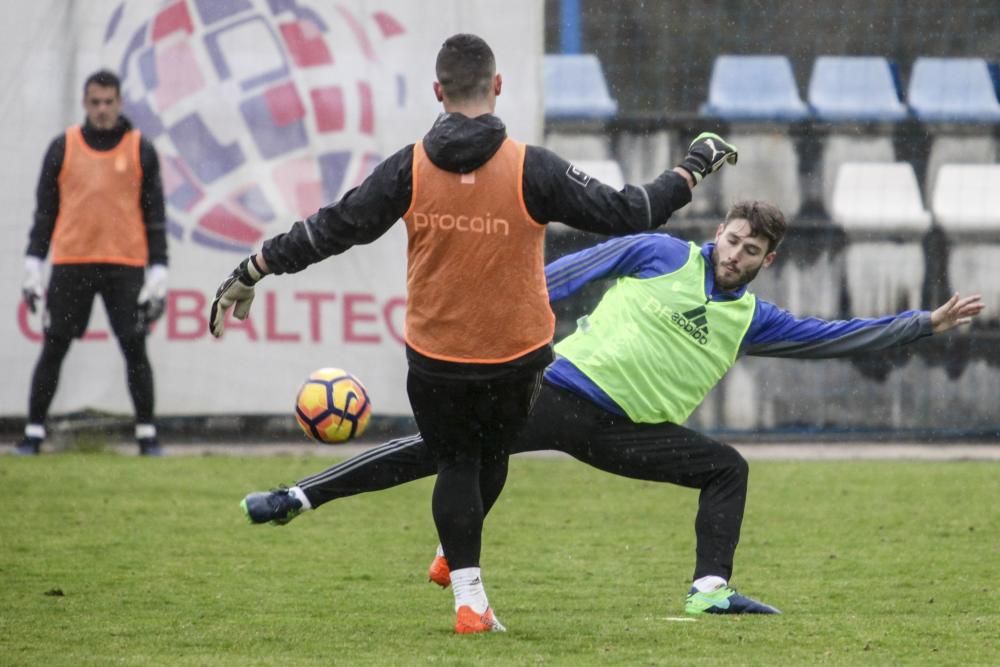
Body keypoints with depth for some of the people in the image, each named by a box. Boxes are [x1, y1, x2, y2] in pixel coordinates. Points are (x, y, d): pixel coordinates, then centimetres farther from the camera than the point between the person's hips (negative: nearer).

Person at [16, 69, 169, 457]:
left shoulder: (140, 149, 5)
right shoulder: (63, 147, 7)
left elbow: (155, 213, 7)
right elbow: (45, 209, 10)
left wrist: (158, 271, 0)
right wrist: (33, 264, 5)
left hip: (125, 265, -1)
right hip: (70, 265, 1)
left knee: (135, 349, -2)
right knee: (53, 348, 0)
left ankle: (147, 435, 6)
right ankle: (34, 433, 6)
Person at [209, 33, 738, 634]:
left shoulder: (409, 169, -10)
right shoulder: (531, 169, -14)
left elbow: (332, 229, -4)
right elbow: (626, 214, -9)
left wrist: (250, 274, 6)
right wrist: (694, 167, 5)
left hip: (436, 358, 0)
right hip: (517, 355, 0)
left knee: (456, 464, 14)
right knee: (493, 452, 25)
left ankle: (469, 596, 6)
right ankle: (456, 556, 38)